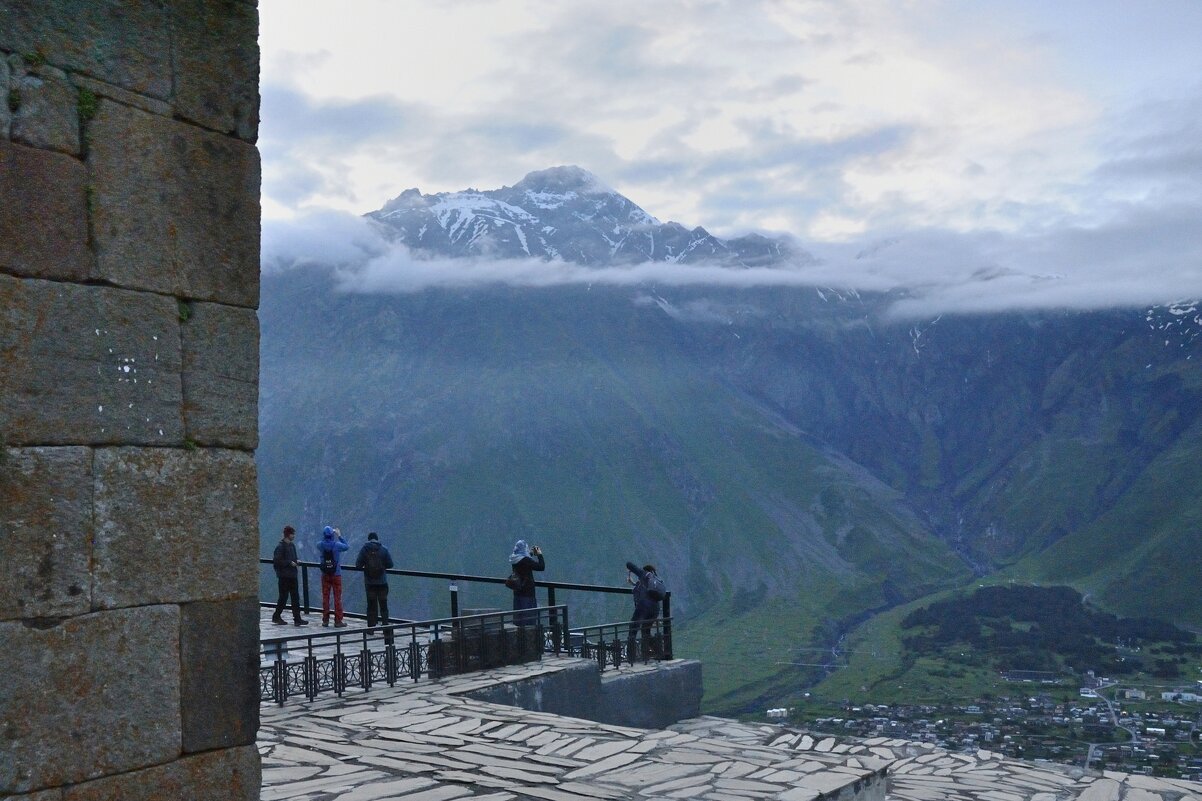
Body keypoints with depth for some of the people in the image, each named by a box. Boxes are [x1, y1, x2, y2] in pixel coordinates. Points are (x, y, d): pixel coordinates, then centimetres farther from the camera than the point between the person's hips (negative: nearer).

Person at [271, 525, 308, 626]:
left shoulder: (292, 545, 12)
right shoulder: (280, 547, -12)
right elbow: (276, 561, -17)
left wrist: (296, 562, 4)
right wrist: (289, 563, -17)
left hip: (292, 575, 8)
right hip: (284, 576, -8)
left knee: (296, 597, 4)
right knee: (283, 597, 1)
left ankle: (297, 619, 4)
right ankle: (276, 617, 17)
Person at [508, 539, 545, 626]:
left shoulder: (514, 560, 5)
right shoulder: (525, 560, -19)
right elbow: (541, 567, -17)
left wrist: (531, 554, 19)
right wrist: (539, 554, -6)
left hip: (518, 592, 8)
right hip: (527, 592, -8)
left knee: (519, 616, 14)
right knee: (528, 616, -3)